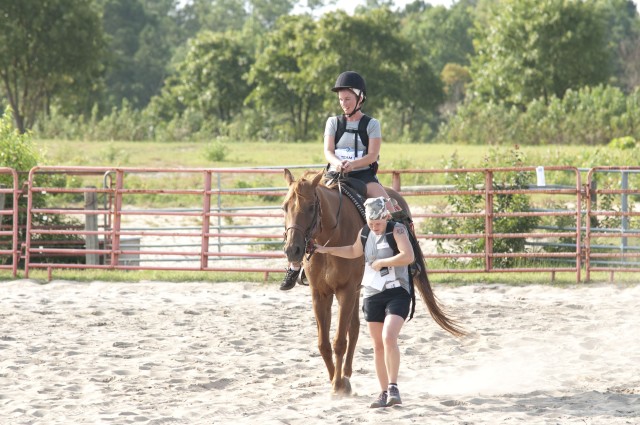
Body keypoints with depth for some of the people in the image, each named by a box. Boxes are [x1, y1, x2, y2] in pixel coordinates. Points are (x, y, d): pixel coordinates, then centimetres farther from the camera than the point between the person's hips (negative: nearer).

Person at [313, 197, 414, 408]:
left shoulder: (397, 230, -12)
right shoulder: (365, 233, 8)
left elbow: (408, 256, -27)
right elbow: (354, 252, 29)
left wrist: (381, 262, -19)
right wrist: (326, 250, 25)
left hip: (397, 293, -7)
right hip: (372, 294, 7)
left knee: (389, 338, -23)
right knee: (378, 345, 8)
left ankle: (393, 387, -16)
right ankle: (384, 392, 15)